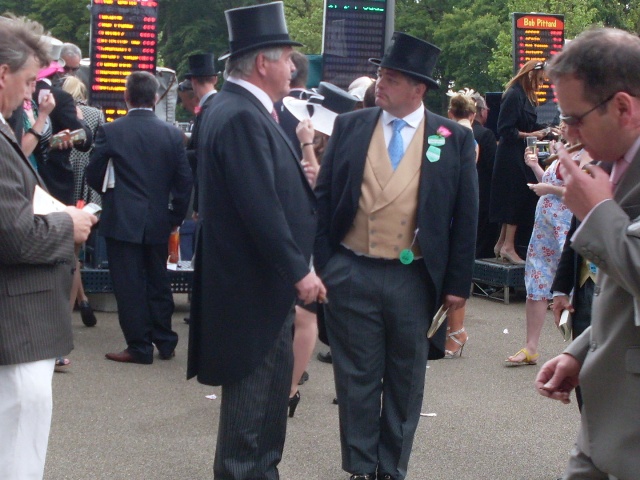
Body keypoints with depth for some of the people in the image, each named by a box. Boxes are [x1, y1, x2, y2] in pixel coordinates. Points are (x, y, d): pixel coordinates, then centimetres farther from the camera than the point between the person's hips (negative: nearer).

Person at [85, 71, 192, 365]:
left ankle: (139, 347, 4)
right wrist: (176, 217, 11)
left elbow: (93, 177, -3)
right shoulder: (172, 134, -2)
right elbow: (184, 180, 0)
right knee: (158, 282, 15)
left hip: (122, 220, -3)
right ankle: (165, 342, 21)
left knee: (129, 285, 2)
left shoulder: (110, 132, -9)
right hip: (158, 222, 4)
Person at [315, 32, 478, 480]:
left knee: (405, 382, 11)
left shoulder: (456, 139, -1)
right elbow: (323, 198, 5)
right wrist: (320, 264, 0)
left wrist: (458, 283, -2)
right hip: (351, 275, 1)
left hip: (414, 280, 0)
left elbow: (465, 217, 1)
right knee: (357, 378, 8)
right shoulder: (350, 126, 2)